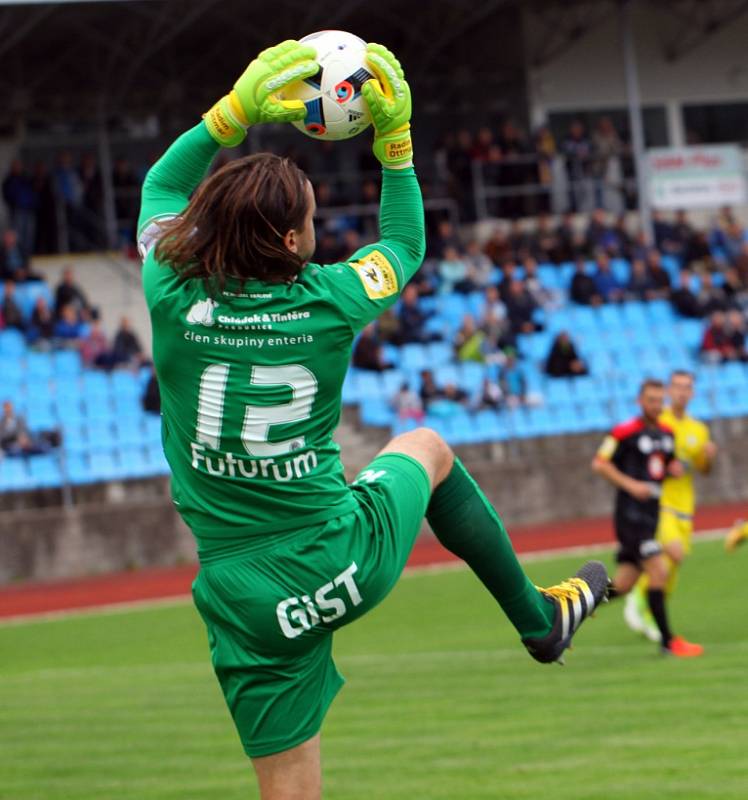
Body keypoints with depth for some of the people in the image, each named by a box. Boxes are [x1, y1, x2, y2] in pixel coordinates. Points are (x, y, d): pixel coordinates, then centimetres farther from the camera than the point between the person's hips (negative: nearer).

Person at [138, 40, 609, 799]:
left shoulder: (174, 299, -12)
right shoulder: (329, 300, -12)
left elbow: (163, 188, 11)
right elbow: (405, 243, 13)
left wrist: (235, 111, 6)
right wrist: (394, 138, 15)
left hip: (250, 605, 0)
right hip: (353, 560, 0)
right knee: (427, 449, 33)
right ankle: (539, 616, 46)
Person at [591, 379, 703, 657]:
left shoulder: (667, 433, 12)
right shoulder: (625, 432, -10)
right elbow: (599, 464, -8)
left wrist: (675, 468, 3)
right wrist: (630, 485, -18)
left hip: (651, 514, 8)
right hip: (630, 515, -8)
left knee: (622, 585, 6)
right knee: (659, 571, -15)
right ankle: (667, 641, -7)